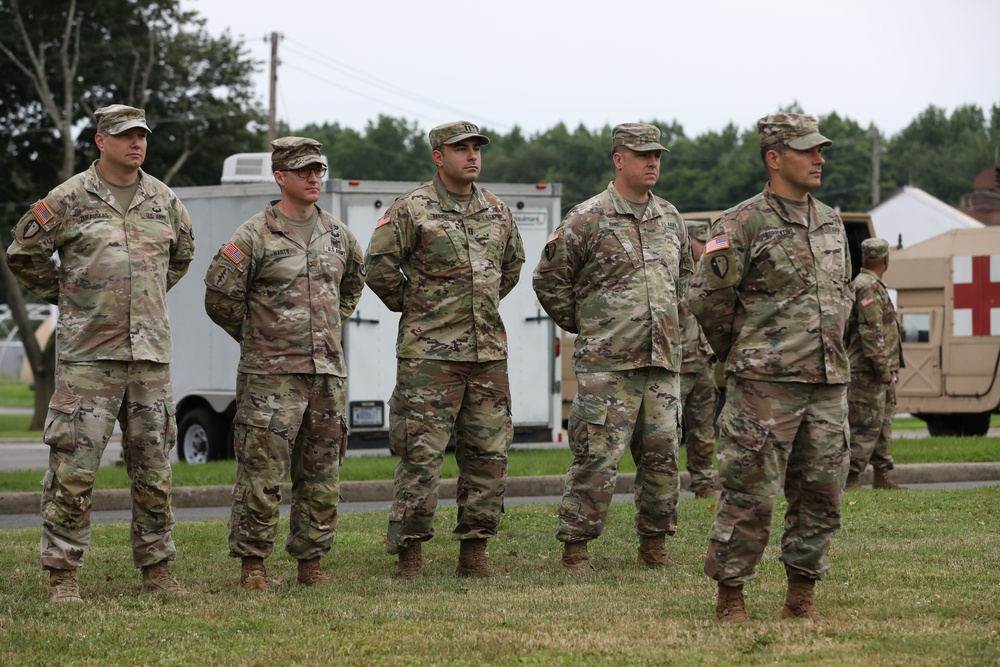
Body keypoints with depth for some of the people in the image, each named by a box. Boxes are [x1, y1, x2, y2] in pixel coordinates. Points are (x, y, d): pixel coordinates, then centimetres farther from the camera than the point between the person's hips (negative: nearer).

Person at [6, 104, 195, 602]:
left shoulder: (164, 201, 10)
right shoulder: (69, 199, -3)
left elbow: (182, 254, 29)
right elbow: (23, 253, 5)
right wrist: (64, 295, 6)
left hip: (151, 354, 4)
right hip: (88, 355, -4)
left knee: (153, 467, 8)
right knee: (73, 468, -6)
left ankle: (156, 568, 17)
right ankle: (63, 574, 1)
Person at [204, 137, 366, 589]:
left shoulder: (338, 235, 11)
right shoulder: (254, 236, -7)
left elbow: (353, 284, 30)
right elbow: (220, 297, -3)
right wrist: (258, 339, 6)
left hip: (328, 373, 5)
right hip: (271, 377, -5)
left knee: (322, 478, 7)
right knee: (261, 475, -6)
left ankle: (311, 561, 16)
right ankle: (252, 564, 1)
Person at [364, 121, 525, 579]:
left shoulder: (497, 213, 12)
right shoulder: (412, 210, -5)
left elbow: (512, 266, 27)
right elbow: (379, 266, -7)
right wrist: (413, 307, 0)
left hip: (489, 352, 6)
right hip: (429, 353, -6)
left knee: (489, 454, 6)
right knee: (422, 454, -7)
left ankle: (474, 553, 13)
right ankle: (409, 555, -2)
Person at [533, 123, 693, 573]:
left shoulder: (670, 219, 14)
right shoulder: (588, 219, -5)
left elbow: (684, 276, 31)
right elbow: (548, 281, 0)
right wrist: (582, 326, 3)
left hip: (662, 362, 6)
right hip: (607, 363, -6)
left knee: (662, 456, 7)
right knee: (597, 457, -8)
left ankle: (653, 546, 17)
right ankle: (575, 549, -1)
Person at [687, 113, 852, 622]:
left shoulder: (831, 224, 15)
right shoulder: (742, 225, -7)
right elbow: (707, 299, -4)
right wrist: (742, 355, 6)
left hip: (828, 385, 6)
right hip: (766, 385, -6)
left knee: (821, 494, 7)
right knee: (750, 495, -6)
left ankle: (801, 597, 17)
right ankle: (730, 598, 3)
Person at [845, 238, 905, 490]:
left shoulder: (873, 286, 19)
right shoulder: (868, 287, -14)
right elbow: (870, 331, -21)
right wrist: (882, 368, -22)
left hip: (882, 374, 11)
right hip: (869, 372, -11)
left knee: (883, 424, 13)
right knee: (866, 426, -11)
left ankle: (882, 477, 17)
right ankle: (850, 479, -11)